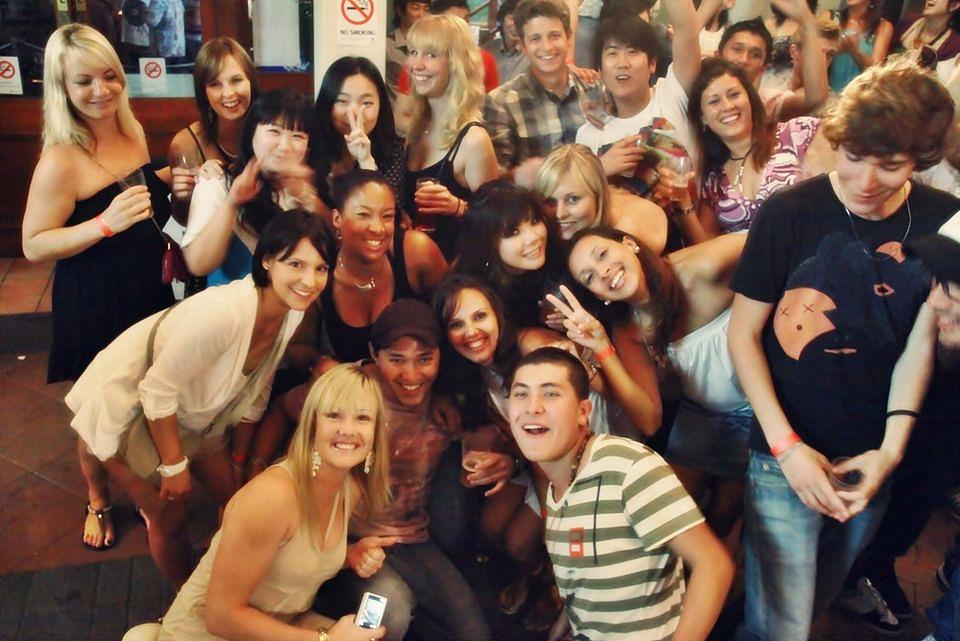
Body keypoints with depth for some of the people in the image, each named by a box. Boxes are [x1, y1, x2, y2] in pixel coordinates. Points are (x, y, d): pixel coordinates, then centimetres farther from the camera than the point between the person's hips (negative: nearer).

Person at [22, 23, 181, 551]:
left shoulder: (132, 132, 0)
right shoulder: (61, 160, -22)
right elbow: (33, 246, -18)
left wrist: (167, 179, -3)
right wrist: (105, 224, -31)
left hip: (149, 291, 6)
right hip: (93, 305, -6)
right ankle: (98, 501, 36)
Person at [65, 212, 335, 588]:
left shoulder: (293, 312, -15)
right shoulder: (222, 313, -39)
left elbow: (255, 388, 0)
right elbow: (158, 391, -29)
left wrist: (242, 454, 9)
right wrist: (174, 467, -17)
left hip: (192, 412, 7)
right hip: (129, 406, -7)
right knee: (170, 519, 3)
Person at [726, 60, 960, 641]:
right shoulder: (789, 213, -13)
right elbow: (744, 333, -8)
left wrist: (892, 449, -14)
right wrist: (785, 445, -15)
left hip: (873, 458, 4)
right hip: (786, 453, -3)